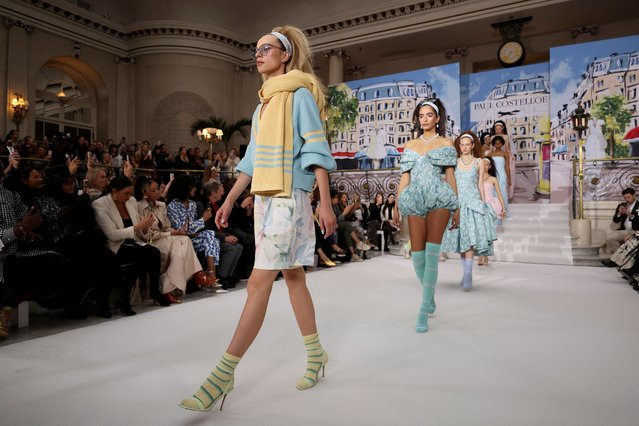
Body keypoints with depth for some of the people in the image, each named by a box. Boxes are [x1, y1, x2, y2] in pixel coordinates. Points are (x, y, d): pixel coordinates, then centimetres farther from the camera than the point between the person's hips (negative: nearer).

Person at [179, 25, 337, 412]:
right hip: (264, 198, 8)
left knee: (259, 283, -10)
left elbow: (316, 149, -10)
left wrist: (326, 203, -16)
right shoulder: (265, 102, 19)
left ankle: (224, 374, -6)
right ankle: (315, 354, 24)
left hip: (289, 198, -8)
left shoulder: (300, 93, -3)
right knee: (293, 276, 11)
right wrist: (230, 200, 15)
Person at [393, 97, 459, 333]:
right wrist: (397, 206, 8)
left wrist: (457, 208, 3)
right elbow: (405, 177, 14)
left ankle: (423, 311, -7)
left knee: (431, 254, -12)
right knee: (417, 254, -2)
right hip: (415, 200, 3)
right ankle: (429, 296, 25)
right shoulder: (410, 145, 17)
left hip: (438, 199, -2)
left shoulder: (445, 143, 11)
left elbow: (450, 176, 7)